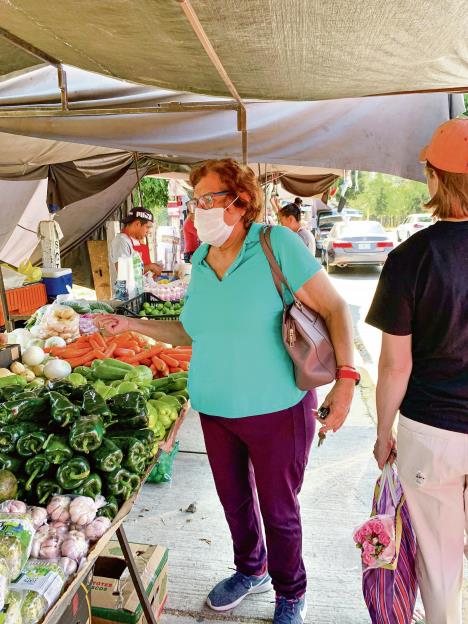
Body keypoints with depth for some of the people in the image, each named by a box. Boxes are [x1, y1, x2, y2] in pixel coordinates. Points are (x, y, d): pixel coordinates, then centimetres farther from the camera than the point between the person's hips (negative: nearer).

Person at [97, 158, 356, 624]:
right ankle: (251, 571, 52)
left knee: (278, 510, 13)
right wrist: (129, 325, 8)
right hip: (215, 411, 6)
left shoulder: (276, 244, -15)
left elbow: (334, 308, -14)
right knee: (234, 500, 23)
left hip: (276, 411, -5)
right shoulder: (200, 260, 3)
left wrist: (346, 377, -23)